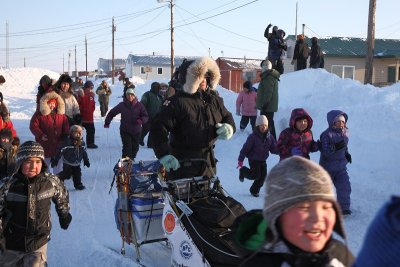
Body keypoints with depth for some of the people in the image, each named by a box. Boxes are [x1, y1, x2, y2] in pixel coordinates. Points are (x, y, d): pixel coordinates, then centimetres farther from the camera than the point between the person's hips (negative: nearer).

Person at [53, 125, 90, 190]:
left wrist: (86, 161, 16)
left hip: (77, 164, 5)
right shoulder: (67, 142, -21)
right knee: (67, 174, -3)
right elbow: (60, 151, -19)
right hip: (67, 164, -5)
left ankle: (78, 184, 22)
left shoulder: (82, 143, -2)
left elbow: (84, 153, 11)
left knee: (77, 174, 6)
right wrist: (55, 160, -18)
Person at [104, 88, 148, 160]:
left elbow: (146, 116, -3)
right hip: (125, 131, -2)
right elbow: (112, 113, 8)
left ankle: (132, 159, 38)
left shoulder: (139, 105, -2)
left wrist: (141, 120, -25)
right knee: (127, 147, -10)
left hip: (136, 131, 2)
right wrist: (107, 122, 3)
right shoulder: (122, 105, -3)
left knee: (135, 147, 13)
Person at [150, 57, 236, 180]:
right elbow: (158, 127, -20)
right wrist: (164, 154, -30)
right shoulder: (177, 102, -15)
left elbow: (227, 117, 17)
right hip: (182, 165, -6)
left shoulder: (213, 99, 6)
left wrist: (229, 127, -8)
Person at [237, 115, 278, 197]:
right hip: (253, 159, -5)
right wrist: (240, 160, -13)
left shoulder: (270, 137, -1)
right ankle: (243, 171, 16)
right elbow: (245, 148, -13)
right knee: (256, 175, -12)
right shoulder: (253, 137, -16)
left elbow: (273, 149, 2)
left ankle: (254, 190, 23)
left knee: (263, 176, 3)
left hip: (263, 160, 5)